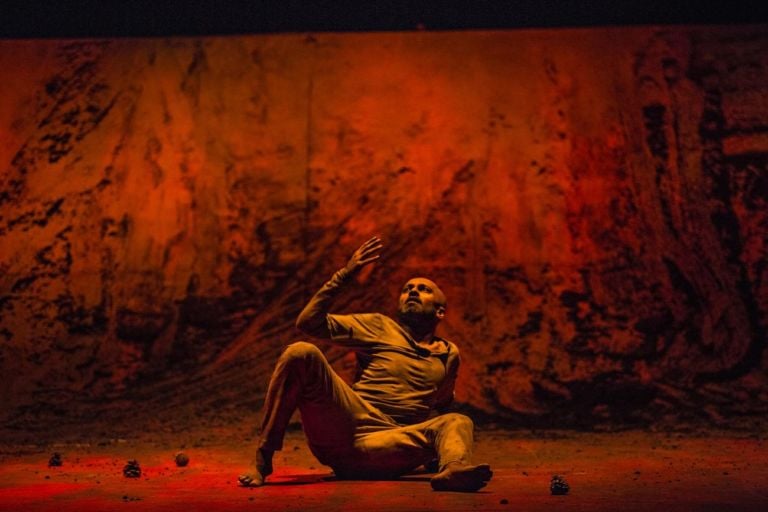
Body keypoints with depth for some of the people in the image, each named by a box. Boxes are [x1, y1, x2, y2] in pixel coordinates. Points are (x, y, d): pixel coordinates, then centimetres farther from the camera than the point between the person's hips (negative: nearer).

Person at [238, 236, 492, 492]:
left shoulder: (449, 355, 23)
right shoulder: (379, 327, 16)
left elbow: (439, 407, 36)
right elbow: (308, 322, 8)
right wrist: (344, 275, 3)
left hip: (384, 446, 1)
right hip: (341, 430, -1)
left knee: (457, 423, -20)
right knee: (301, 353, -22)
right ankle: (262, 460, -18)